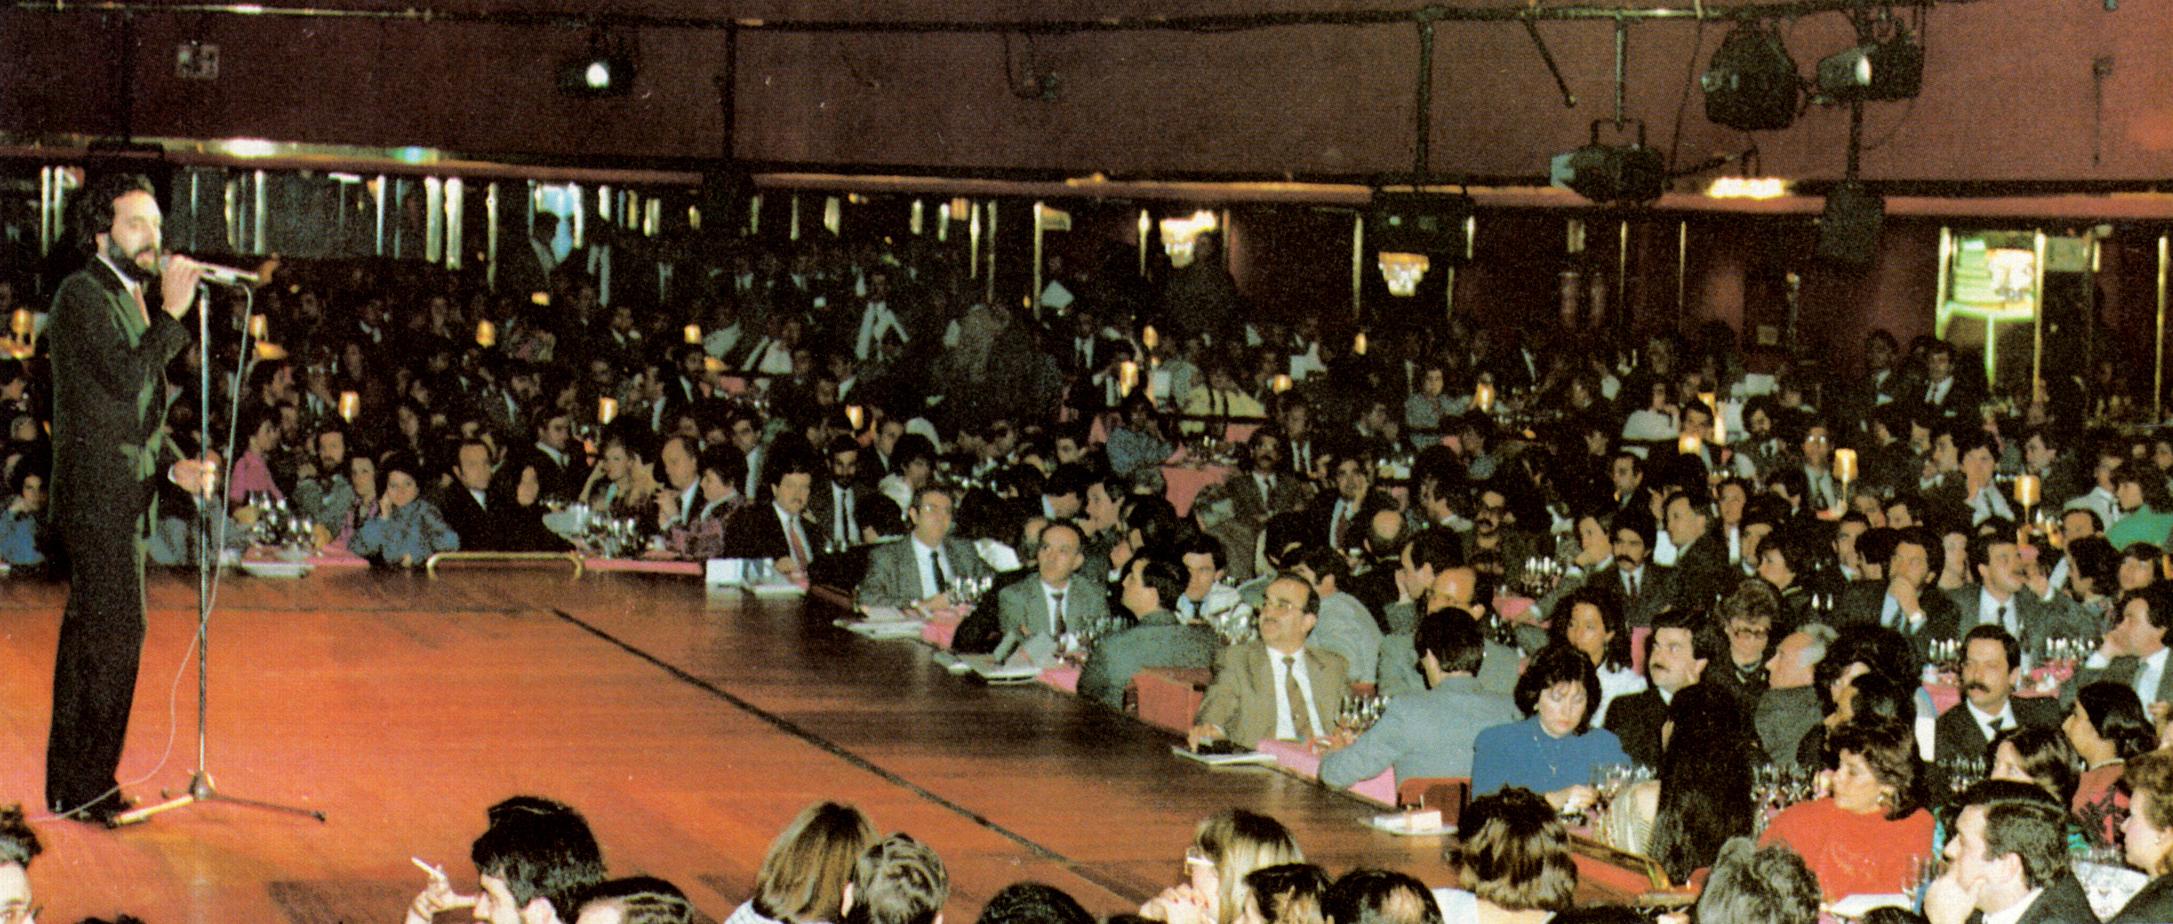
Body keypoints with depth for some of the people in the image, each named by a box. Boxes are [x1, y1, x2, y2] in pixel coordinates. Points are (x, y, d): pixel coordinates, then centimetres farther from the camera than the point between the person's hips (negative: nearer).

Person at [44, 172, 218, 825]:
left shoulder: (134, 299, 19)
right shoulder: (82, 294, -10)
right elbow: (125, 378, -24)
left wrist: (174, 466, 10)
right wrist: (171, 313, -19)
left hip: (125, 495, 10)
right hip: (97, 493, -10)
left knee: (91, 635, 13)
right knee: (116, 632, -11)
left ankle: (70, 785, 20)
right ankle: (86, 788, -6)